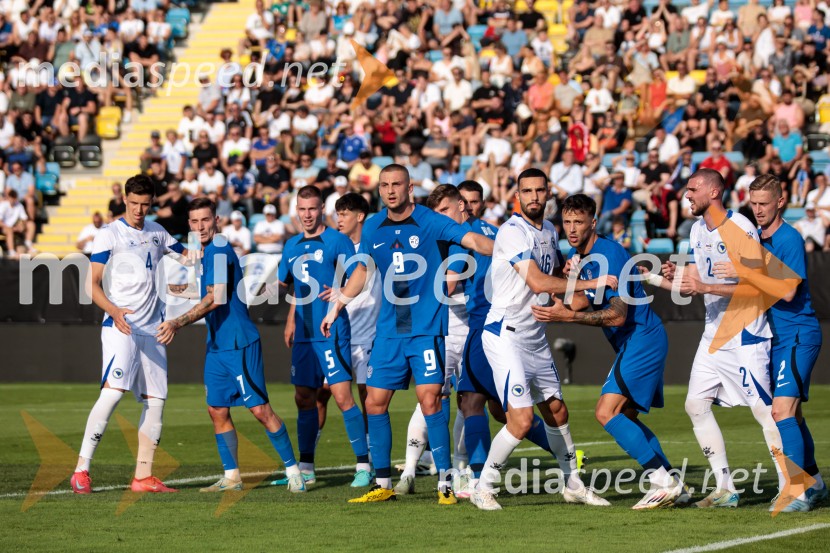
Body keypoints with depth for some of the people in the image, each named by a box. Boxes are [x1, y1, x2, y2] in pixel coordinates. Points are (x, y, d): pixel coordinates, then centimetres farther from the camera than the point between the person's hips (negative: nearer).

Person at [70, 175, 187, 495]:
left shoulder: (157, 233, 14)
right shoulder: (110, 234, -4)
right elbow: (92, 284, -10)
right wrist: (113, 311, -28)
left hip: (152, 328, 7)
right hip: (120, 327, -7)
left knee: (155, 400, 3)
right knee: (113, 390, -22)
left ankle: (143, 477, 9)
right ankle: (81, 470, -21)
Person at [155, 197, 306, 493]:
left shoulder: (219, 250, -14)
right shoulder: (208, 251, 14)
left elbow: (215, 299, -23)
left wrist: (177, 323, -26)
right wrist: (176, 289, 34)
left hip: (239, 344, -9)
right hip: (217, 345, 9)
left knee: (260, 410, -7)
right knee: (217, 410, 7)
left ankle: (293, 471, 1)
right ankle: (231, 477, 14)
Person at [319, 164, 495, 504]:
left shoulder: (431, 223, -6)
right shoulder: (373, 228, 8)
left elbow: (472, 240, -18)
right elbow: (362, 270, 23)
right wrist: (337, 308, 28)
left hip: (427, 328, -5)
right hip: (389, 332, 5)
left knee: (429, 400, -14)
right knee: (375, 402, 3)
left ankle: (445, 482, -7)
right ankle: (383, 484, 13)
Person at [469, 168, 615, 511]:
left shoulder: (549, 231, 11)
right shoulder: (512, 231, -17)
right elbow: (538, 283, -26)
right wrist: (590, 284, -24)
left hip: (535, 335, 9)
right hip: (505, 333, -9)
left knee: (556, 410, 16)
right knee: (521, 419, -15)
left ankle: (573, 484, 30)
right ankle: (483, 488, -1)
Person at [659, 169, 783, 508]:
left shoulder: (741, 230, -16)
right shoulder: (697, 229, 11)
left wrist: (704, 287, -26)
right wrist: (674, 279, -6)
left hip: (746, 334, -9)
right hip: (714, 335, 9)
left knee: (762, 408, -10)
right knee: (696, 405, 4)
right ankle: (725, 489, 8)